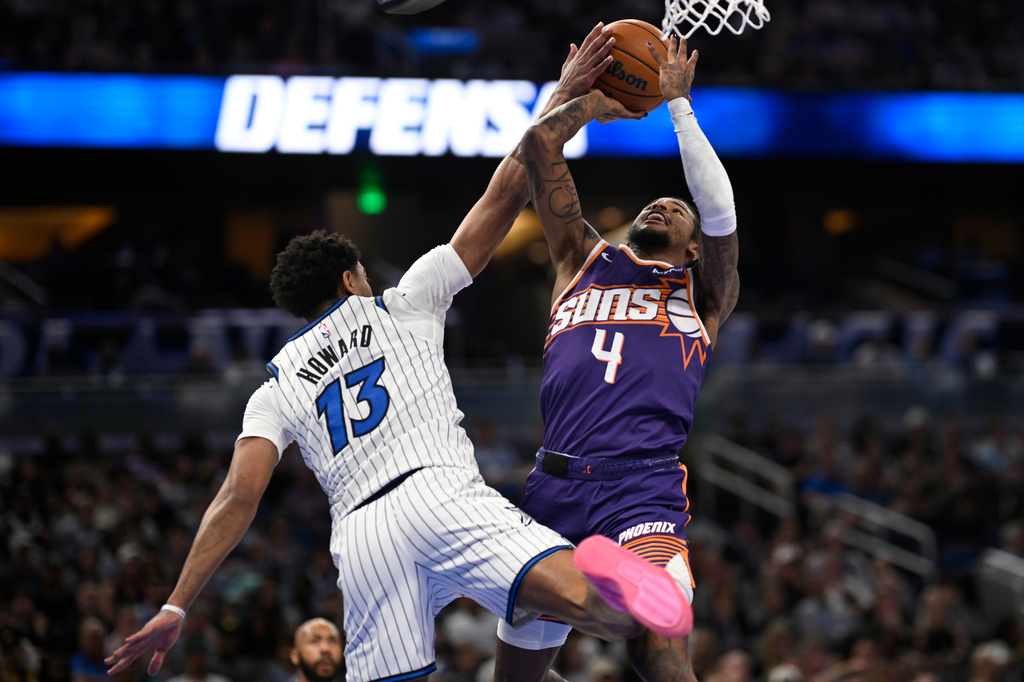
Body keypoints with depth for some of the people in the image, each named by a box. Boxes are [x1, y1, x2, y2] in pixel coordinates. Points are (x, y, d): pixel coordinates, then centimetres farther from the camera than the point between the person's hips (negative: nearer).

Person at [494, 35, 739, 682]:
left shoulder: (705, 293, 20)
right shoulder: (584, 261, 25)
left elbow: (720, 211, 2)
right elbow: (540, 144, 19)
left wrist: (677, 102, 9)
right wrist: (607, 92, 28)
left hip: (644, 493, -3)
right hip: (554, 488, 3)